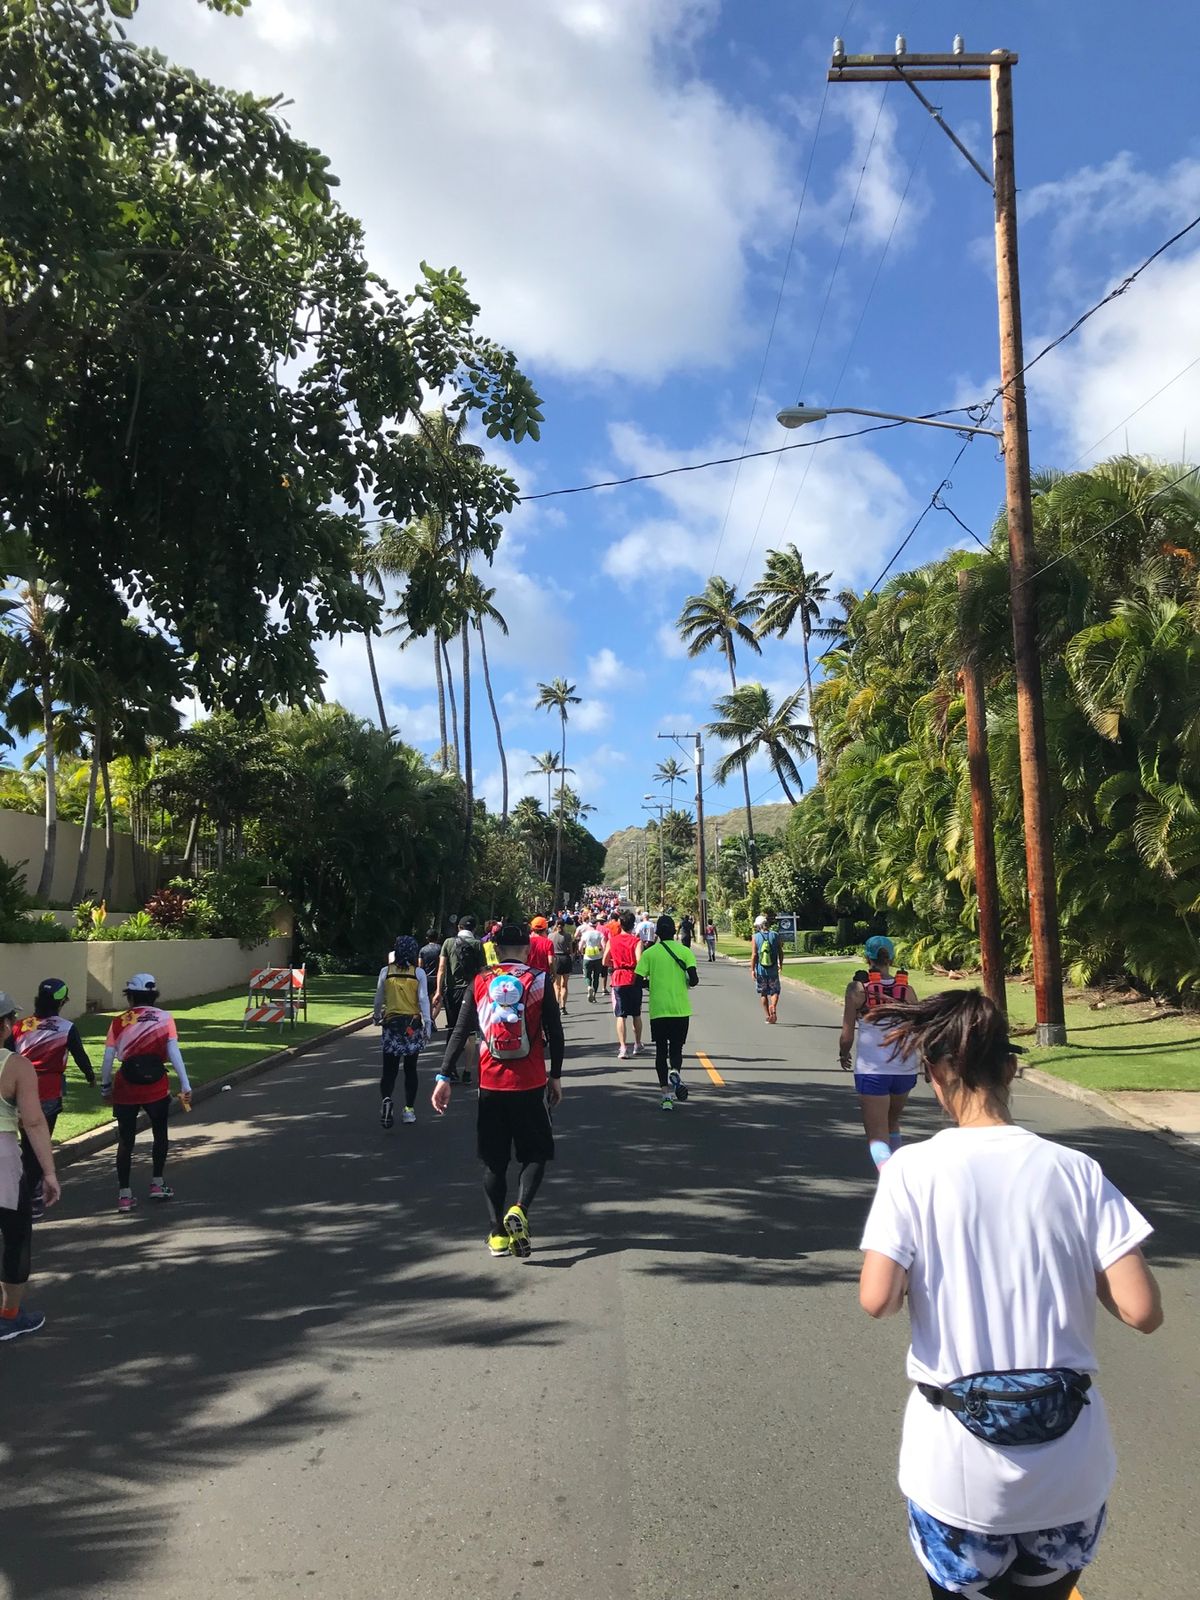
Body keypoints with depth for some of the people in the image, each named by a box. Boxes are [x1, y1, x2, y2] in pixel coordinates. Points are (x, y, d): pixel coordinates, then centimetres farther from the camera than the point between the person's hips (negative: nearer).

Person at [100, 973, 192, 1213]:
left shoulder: (119, 1022, 3)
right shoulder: (164, 1018, 0)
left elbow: (107, 1059, 0)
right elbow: (174, 1053, -7)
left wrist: (105, 1086, 13)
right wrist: (185, 1086, -6)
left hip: (125, 1088, 0)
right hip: (156, 1086, 0)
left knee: (125, 1141, 10)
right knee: (160, 1133, 21)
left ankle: (124, 1195, 11)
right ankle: (157, 1184, 26)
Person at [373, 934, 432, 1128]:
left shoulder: (386, 972, -1)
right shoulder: (418, 973, -5)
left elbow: (378, 999, 5)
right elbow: (423, 999, -7)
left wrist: (377, 1018, 21)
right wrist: (427, 1023, -2)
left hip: (391, 1023, 0)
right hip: (413, 1024, 0)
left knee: (389, 1068, 3)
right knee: (410, 1068, 11)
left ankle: (386, 1099, -23)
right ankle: (409, 1109, 14)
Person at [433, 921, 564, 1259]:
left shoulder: (480, 983, 2)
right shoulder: (539, 981, -3)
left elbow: (460, 1033, -1)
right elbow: (554, 1033, -1)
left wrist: (444, 1077, 1)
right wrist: (556, 1076, 9)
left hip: (491, 1084, 2)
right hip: (530, 1084, -2)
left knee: (494, 1161, 13)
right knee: (536, 1154, 12)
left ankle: (498, 1232, 15)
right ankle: (520, 1209, -11)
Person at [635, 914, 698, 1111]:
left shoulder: (649, 953, 0)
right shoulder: (684, 951, 0)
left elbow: (639, 980, -4)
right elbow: (694, 979, -9)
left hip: (657, 1010, 0)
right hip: (681, 1010, 0)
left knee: (661, 1051, 9)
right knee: (676, 1048, 13)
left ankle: (666, 1095, 2)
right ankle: (675, 1072, -19)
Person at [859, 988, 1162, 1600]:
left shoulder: (914, 1169, -12)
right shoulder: (1075, 1170, -7)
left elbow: (876, 1300, -17)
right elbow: (1142, 1311, -9)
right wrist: (1076, 1266, 9)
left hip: (960, 1464, -2)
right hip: (1070, 1463, 2)